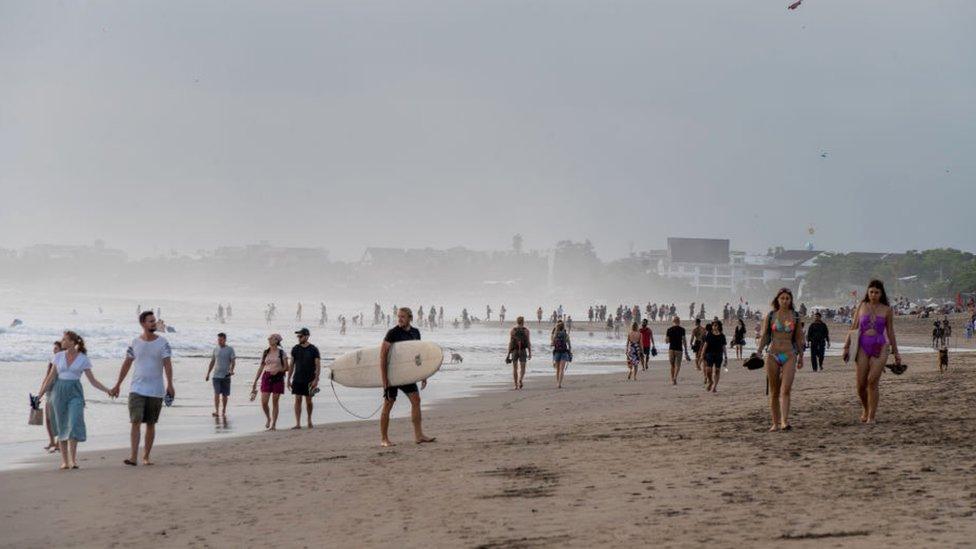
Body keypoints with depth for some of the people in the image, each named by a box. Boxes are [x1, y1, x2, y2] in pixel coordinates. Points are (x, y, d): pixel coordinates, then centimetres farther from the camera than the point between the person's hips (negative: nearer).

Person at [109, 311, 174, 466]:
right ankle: (133, 457, -17)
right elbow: (126, 364, 10)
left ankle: (146, 456, 18)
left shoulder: (162, 342, -1)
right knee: (136, 422, -11)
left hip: (156, 391, 0)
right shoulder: (135, 343, 3)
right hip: (137, 389, 0)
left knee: (150, 424, 7)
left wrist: (170, 385, -19)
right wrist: (117, 385, 11)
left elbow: (167, 364, -8)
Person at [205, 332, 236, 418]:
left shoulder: (230, 349, 0)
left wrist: (231, 370, -26)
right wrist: (208, 374, 13)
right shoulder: (215, 349, 10)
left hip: (226, 375, -2)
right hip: (216, 375, 2)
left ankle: (223, 411, 21)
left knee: (224, 395, 7)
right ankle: (216, 411, -19)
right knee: (216, 393, -12)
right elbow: (212, 362, 16)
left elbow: (233, 361, -8)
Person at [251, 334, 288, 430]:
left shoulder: (281, 353, 0)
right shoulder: (265, 352, 9)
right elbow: (261, 367, 12)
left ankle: (273, 424, 8)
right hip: (266, 377, 3)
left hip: (278, 378, -2)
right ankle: (268, 418, 20)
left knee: (275, 402, 1)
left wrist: (278, 370, -17)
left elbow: (286, 367, 2)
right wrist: (255, 381, 9)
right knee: (264, 402, -6)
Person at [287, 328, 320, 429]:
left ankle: (309, 420, 27)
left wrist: (316, 380, -14)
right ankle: (298, 424, -7)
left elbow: (318, 366, -5)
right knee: (298, 400, -6)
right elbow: (292, 365, 10)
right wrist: (288, 379, 5)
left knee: (308, 401, 6)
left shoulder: (314, 349, -4)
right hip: (297, 379, 2)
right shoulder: (295, 349, 5)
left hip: (309, 380, -2)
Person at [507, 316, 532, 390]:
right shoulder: (526, 330, -1)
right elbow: (528, 342, -5)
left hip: (514, 351, 1)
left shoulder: (512, 330, 1)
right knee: (522, 369, 1)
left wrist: (508, 354, -1)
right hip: (523, 351, -1)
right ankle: (520, 380, -27)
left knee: (515, 368, 13)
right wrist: (530, 353, -1)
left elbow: (510, 343, -4)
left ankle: (516, 385, 13)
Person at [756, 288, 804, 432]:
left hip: (789, 355, -1)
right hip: (773, 355, 1)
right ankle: (775, 423, 12)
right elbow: (764, 336, 4)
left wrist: (801, 357, 17)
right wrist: (759, 350, -12)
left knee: (786, 389, -17)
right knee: (774, 392, 5)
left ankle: (785, 421, -26)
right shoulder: (770, 316, 6)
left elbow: (799, 338, 14)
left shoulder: (795, 317, 6)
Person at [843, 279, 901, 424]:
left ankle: (871, 416, -9)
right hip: (863, 346, 2)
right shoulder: (861, 307, 9)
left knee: (872, 381, -14)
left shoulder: (886, 310, 6)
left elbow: (890, 332, 11)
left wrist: (895, 352, 11)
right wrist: (847, 347, 7)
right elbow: (854, 328, 11)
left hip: (879, 347, -2)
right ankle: (865, 409, 26)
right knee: (861, 384, -1)